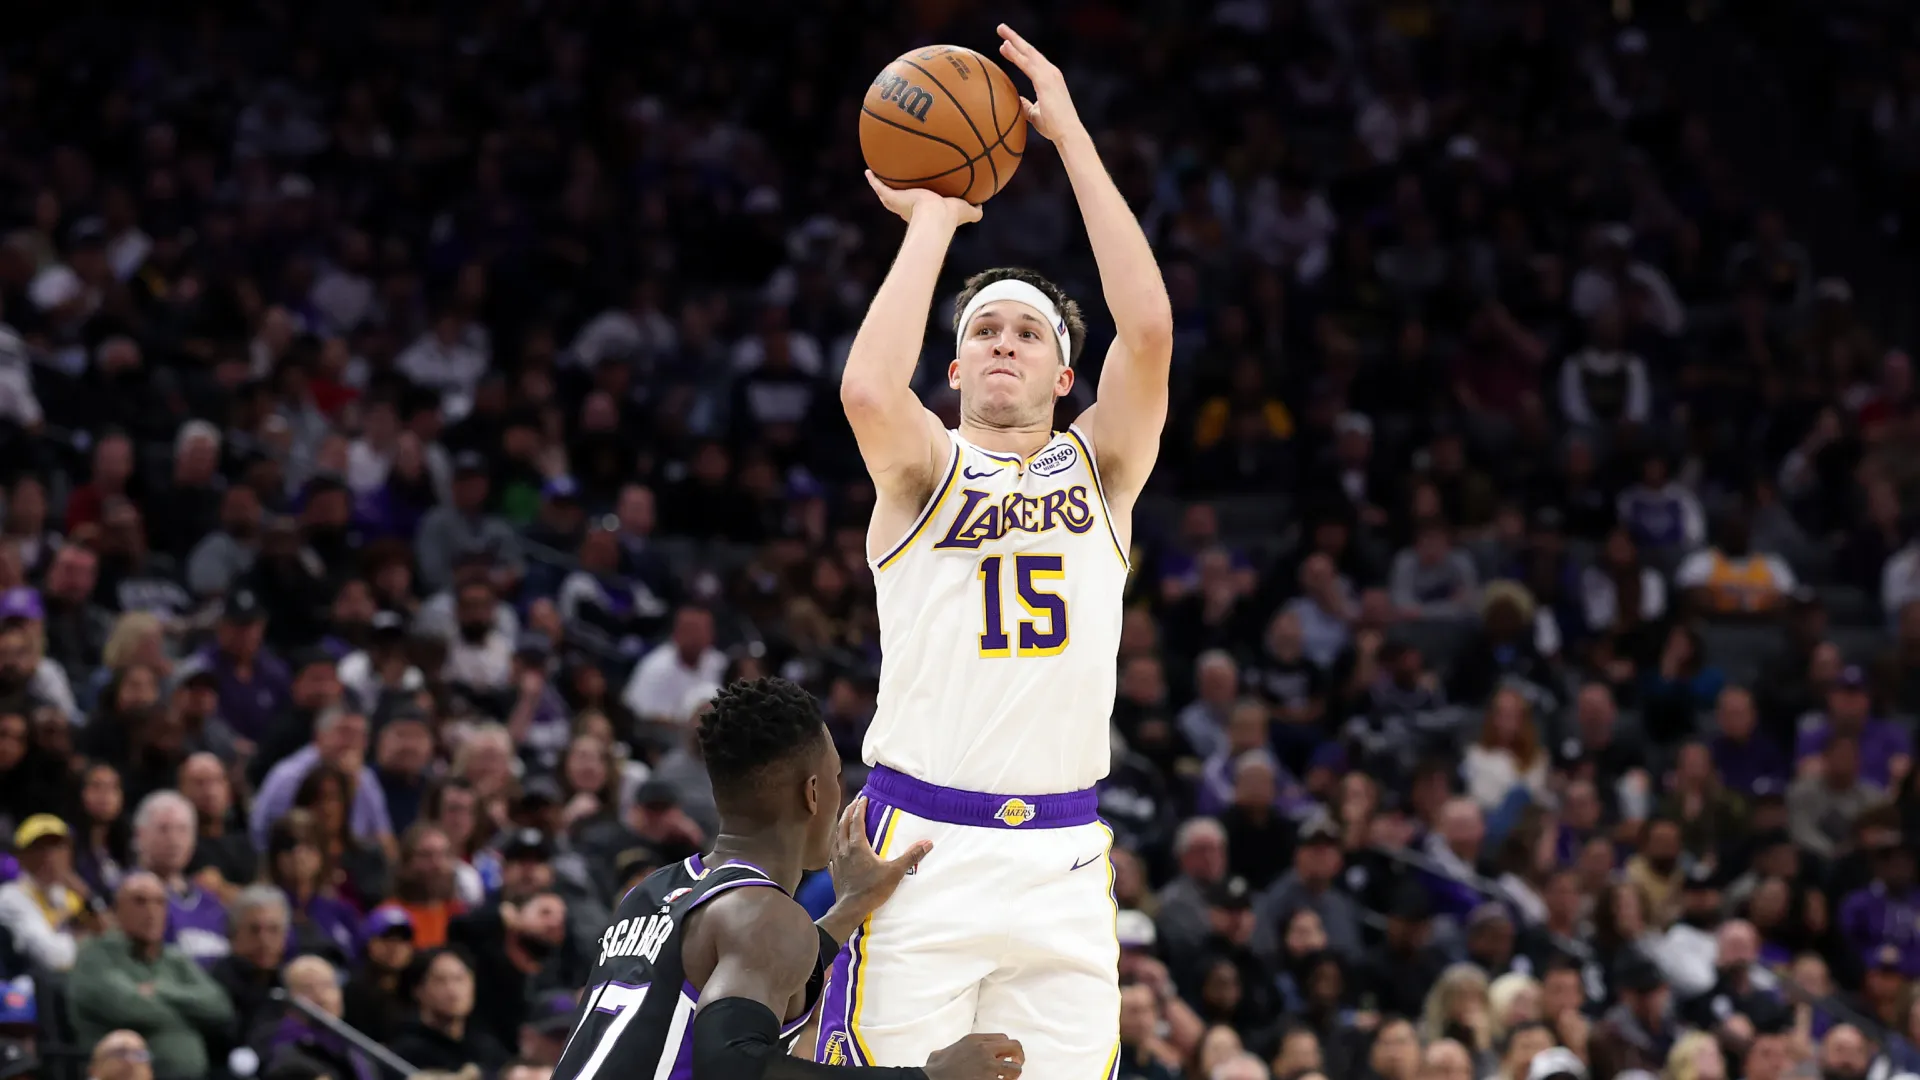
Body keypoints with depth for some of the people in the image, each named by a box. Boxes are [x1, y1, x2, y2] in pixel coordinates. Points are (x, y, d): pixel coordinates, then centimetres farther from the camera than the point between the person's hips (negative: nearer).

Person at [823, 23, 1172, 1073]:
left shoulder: (1101, 466, 13)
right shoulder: (924, 468, 7)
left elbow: (1149, 330, -4)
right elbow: (867, 388, -17)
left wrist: (1070, 133, -3)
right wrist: (932, 219, -6)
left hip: (1061, 862, 2)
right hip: (923, 852, -2)